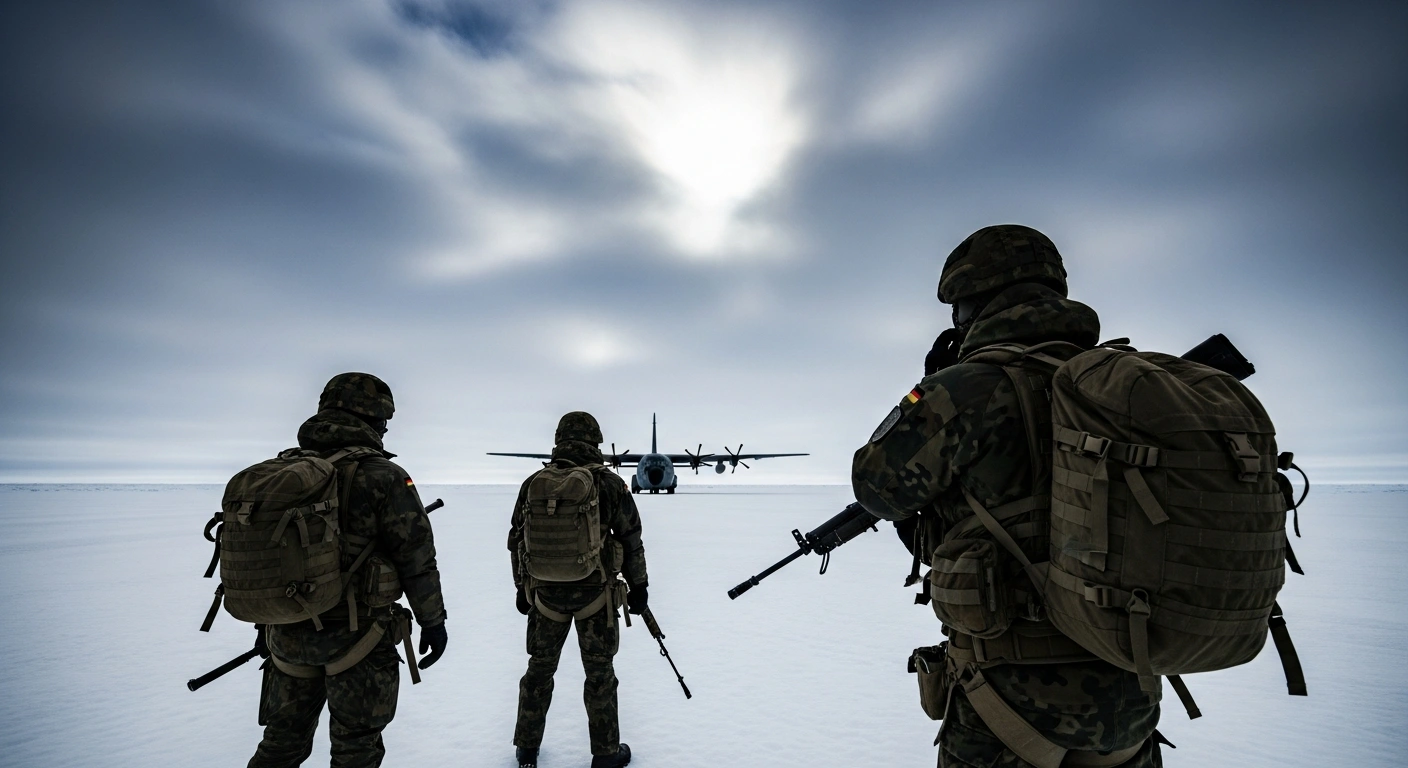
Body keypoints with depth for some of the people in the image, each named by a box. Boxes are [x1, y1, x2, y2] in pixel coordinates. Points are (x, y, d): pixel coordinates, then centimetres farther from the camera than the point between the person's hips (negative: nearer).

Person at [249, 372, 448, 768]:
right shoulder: (382, 477, -17)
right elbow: (417, 558, -14)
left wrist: (268, 619, 22)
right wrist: (433, 622, -3)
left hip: (290, 634, 6)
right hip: (357, 639, -5)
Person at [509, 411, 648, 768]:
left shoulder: (533, 484, 0)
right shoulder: (608, 483, -10)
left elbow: (517, 541, 7)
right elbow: (631, 539, -5)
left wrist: (522, 588, 19)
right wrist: (638, 585, 6)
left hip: (544, 591, 3)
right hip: (595, 592, -3)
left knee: (540, 667, 19)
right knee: (599, 672, 11)